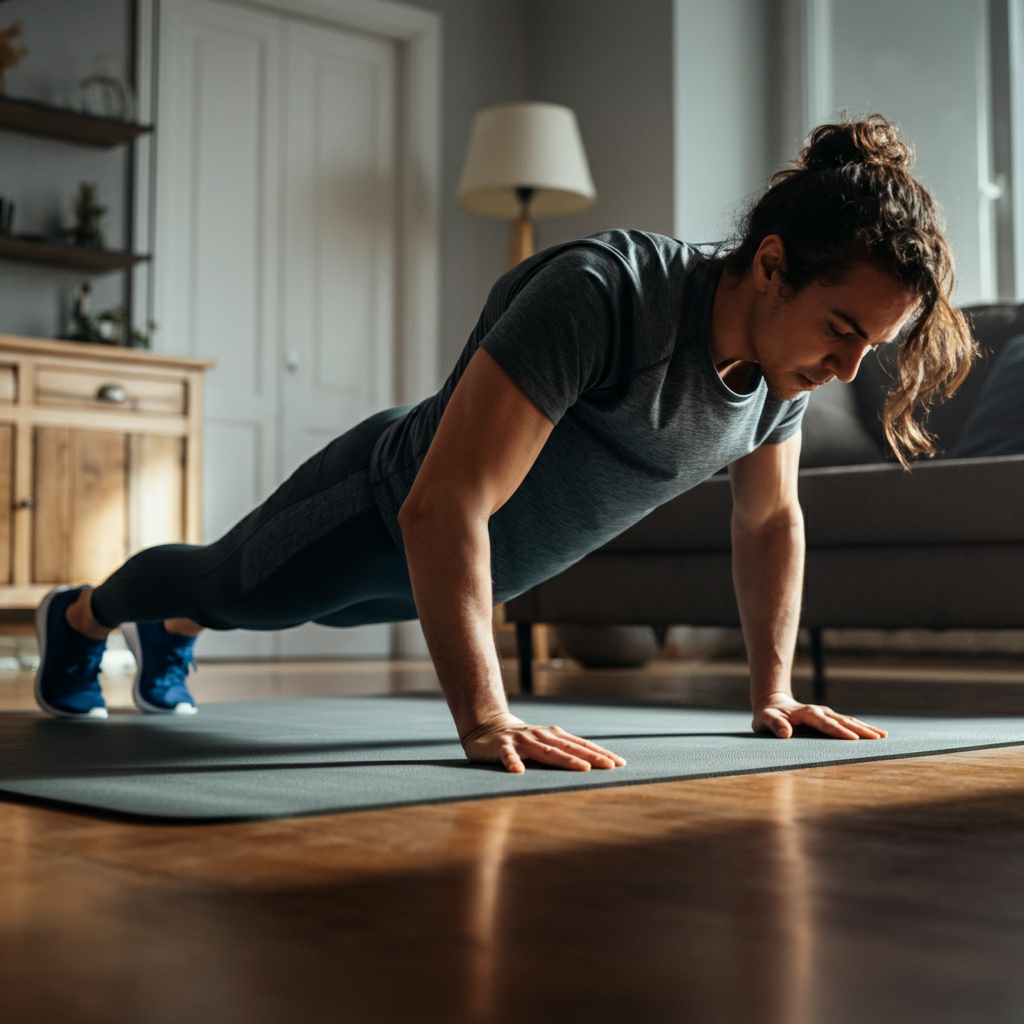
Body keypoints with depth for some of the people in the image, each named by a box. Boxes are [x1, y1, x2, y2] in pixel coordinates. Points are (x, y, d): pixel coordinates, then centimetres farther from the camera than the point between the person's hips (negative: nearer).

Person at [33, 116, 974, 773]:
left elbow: (771, 518, 0)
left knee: (286, 609, 35)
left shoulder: (787, 355, -18)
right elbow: (442, 508, -47)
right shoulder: (604, 295, -43)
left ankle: (169, 636, 69)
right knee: (231, 585, 24)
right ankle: (80, 617, 59)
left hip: (481, 566, 7)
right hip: (385, 513, -7)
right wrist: (484, 721, -50)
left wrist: (773, 691, -2)